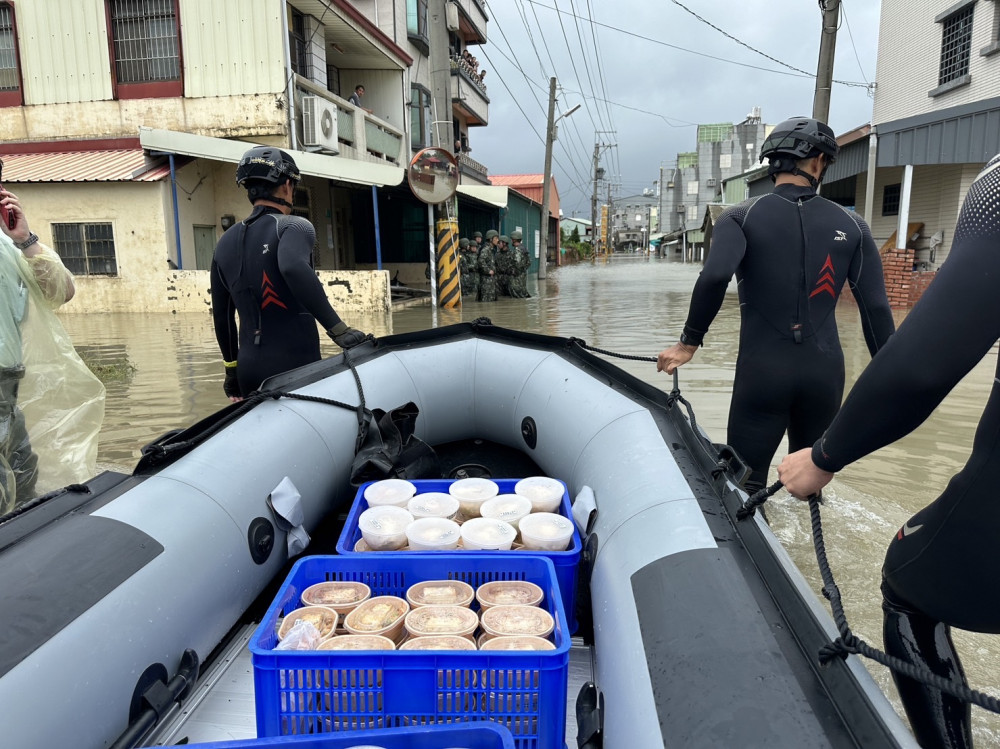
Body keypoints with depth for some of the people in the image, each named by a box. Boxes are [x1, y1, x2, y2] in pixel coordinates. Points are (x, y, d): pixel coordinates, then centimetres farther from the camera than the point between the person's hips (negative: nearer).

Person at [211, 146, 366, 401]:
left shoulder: (226, 241, 15)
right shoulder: (293, 226, -5)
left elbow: (221, 315, 19)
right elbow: (293, 267, -29)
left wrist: (232, 369, 29)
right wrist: (339, 329, -29)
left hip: (249, 371, 6)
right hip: (294, 367, -6)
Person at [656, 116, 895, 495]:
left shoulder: (742, 216, -2)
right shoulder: (850, 225, 5)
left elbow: (715, 276, -22)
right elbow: (876, 307, 1)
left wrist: (689, 342, -11)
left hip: (763, 371, -2)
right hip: (825, 372, 3)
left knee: (745, 487, 5)